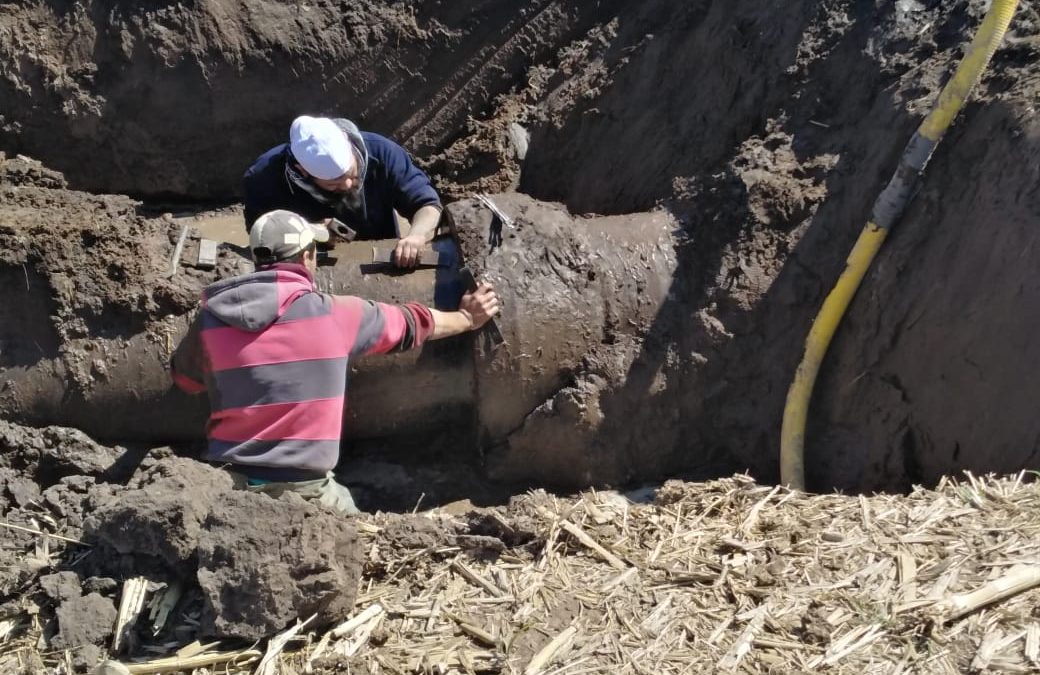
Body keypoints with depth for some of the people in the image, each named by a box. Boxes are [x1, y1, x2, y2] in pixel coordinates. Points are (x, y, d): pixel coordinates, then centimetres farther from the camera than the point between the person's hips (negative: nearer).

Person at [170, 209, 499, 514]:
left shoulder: (210, 319, -2)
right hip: (302, 489, -2)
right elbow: (410, 323, 9)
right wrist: (467, 318, 27)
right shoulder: (333, 313, -8)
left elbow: (184, 377, 19)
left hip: (228, 482, 2)